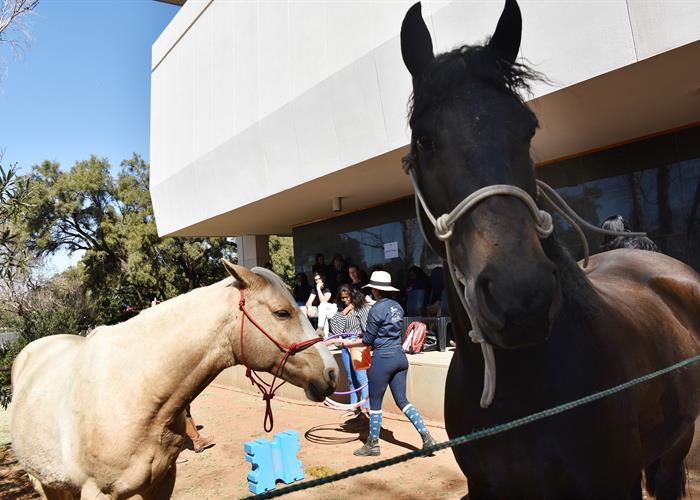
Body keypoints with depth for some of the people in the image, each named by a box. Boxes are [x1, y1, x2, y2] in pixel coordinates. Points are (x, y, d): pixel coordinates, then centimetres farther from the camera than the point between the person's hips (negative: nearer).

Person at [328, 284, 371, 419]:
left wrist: (362, 335, -20)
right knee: (351, 379, 11)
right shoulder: (342, 310, 14)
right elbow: (334, 322, 0)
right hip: (345, 346, 7)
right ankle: (355, 407, 19)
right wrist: (345, 310, -3)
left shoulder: (362, 307, -4)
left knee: (361, 377, -10)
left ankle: (365, 407, -9)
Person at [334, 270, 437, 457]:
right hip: (400, 356, 7)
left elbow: (368, 340, -9)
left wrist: (349, 343, 6)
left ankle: (373, 444, 20)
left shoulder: (376, 309, -14)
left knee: (375, 401, 8)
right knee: (402, 400, 14)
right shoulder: (397, 306, 8)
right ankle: (426, 436, 7)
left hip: (383, 359, -7)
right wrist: (372, 337, 25)